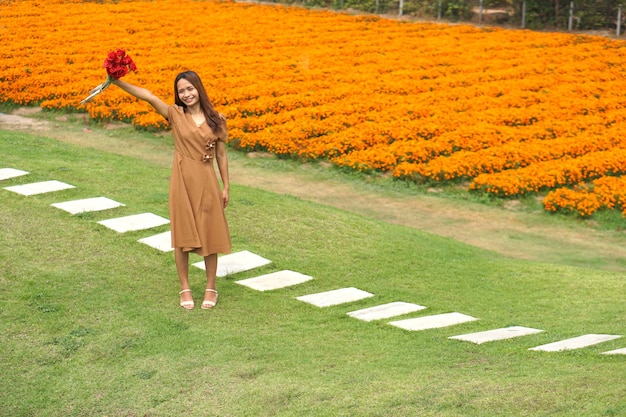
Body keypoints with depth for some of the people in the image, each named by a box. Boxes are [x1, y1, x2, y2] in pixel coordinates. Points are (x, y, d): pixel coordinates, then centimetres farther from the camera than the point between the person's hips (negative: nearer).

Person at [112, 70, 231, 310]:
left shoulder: (216, 120, 0)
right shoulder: (175, 115, -3)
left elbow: (221, 156, 6)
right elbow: (147, 96, -17)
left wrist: (226, 187, 6)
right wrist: (117, 82, -28)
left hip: (207, 181, 0)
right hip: (182, 181, 0)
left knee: (209, 234, 7)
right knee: (182, 235, 6)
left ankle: (211, 288, 21)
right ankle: (185, 288, 19)